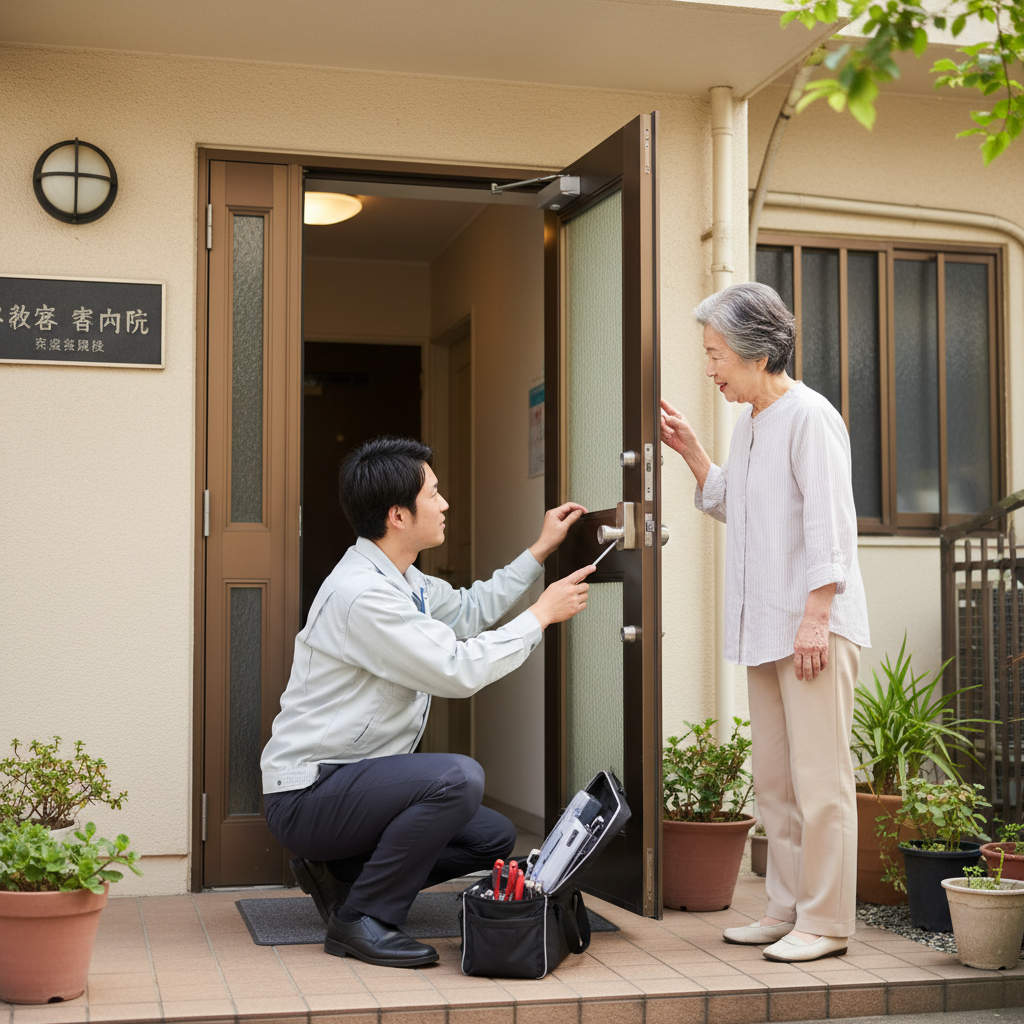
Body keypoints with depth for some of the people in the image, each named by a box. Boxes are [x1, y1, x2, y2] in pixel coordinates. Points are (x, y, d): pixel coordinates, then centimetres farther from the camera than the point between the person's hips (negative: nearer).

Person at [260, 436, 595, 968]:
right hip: (307, 797, -10)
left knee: (495, 837, 9)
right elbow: (459, 670, -23)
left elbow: (467, 610, 26)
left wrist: (540, 550, 23)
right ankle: (361, 920, -15)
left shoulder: (399, 578, 9)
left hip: (352, 780, 10)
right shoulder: (361, 594, -24)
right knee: (457, 777, -31)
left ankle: (340, 872, 13)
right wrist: (542, 615, -12)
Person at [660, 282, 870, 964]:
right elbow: (730, 503, 29)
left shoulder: (809, 416, -11)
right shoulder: (751, 422, 17)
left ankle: (825, 922, 1)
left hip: (815, 628, -9)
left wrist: (816, 615, -19)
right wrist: (690, 452, 17)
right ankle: (787, 912, 20)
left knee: (819, 779, -5)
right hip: (765, 628, 9)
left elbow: (829, 523, -16)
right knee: (775, 780, 12)